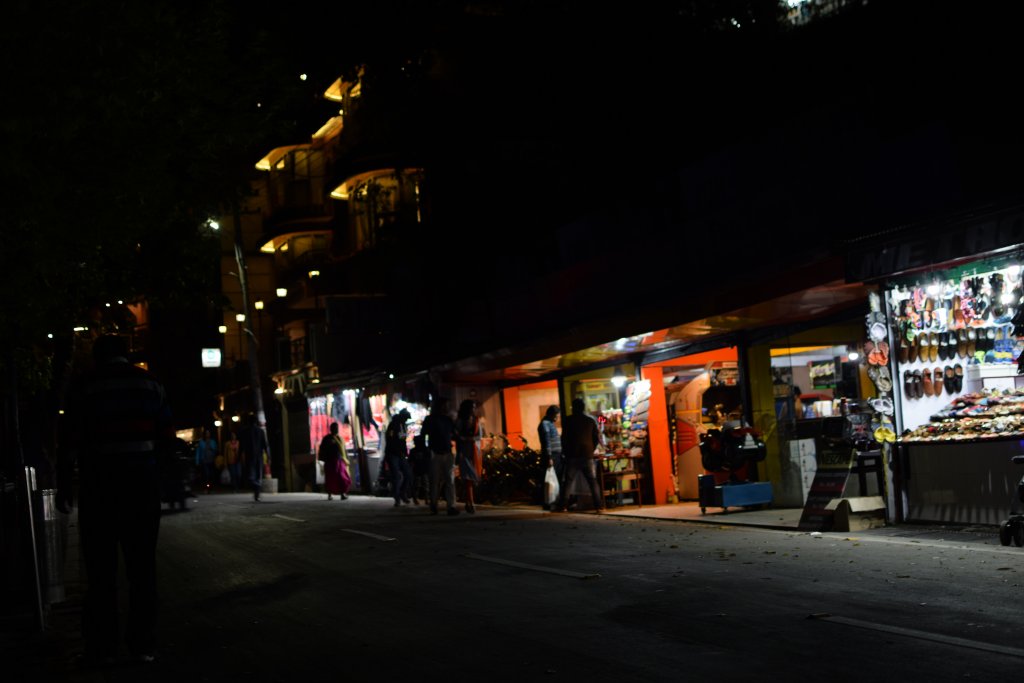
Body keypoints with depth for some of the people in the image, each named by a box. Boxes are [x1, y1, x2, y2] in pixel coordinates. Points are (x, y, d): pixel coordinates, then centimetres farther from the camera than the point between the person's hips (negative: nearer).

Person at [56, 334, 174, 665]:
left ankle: (102, 646, 4)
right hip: (142, 478, 2)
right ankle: (143, 643, 8)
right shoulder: (150, 383, 7)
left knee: (101, 566, 4)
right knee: (142, 563, 8)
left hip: (99, 480, -2)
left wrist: (64, 485, -1)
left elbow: (71, 440, -6)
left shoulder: (85, 386, 0)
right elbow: (167, 439, 5)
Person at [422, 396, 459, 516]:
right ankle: (433, 505, 10)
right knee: (435, 480, 0)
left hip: (447, 453, 3)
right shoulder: (430, 420, 5)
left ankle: (451, 506, -13)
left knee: (450, 480, -7)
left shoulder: (448, 420, 15)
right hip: (435, 453, -3)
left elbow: (454, 435, 19)